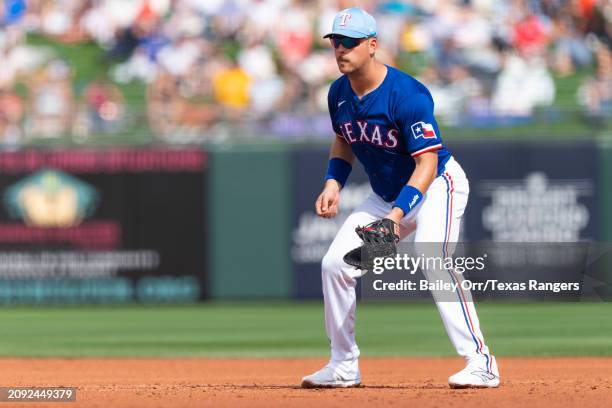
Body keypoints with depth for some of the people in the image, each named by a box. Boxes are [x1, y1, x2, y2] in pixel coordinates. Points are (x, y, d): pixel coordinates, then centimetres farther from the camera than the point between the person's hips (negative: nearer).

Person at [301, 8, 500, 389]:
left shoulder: (406, 94, -28)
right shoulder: (340, 93, -4)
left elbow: (427, 163, -30)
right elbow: (344, 141, 17)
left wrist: (397, 215, -40)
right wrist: (333, 182, -1)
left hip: (437, 185, -8)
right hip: (386, 195, 8)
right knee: (335, 262, 0)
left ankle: (480, 362, -30)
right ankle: (344, 367, 15)